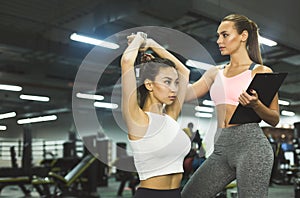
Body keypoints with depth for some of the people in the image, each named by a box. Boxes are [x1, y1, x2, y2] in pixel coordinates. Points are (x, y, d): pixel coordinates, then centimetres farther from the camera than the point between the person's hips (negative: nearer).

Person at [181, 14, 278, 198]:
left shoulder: (261, 72, 2)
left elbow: (274, 119, 1)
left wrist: (256, 105, -18)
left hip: (251, 144, -5)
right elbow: (185, 93, 7)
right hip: (222, 147, 6)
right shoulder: (215, 73, 18)